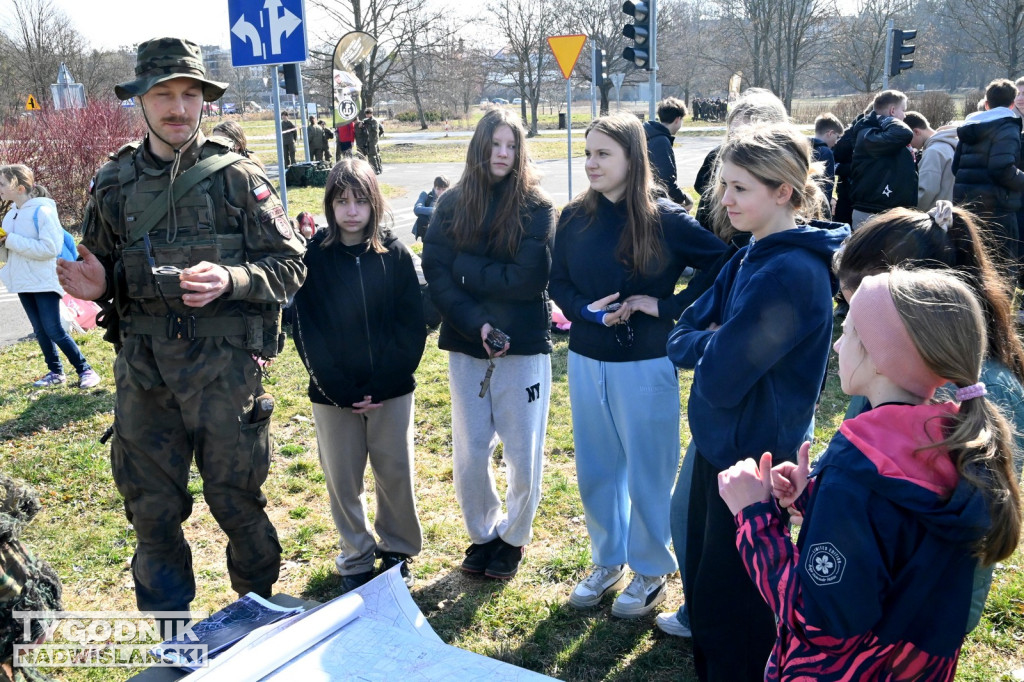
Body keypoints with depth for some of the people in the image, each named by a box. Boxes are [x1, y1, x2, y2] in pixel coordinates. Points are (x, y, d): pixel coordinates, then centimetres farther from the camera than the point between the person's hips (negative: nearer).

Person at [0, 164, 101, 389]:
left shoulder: (42, 211, -13)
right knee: (40, 332, 12)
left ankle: (85, 370, 4)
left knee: (54, 331, -6)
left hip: (44, 282, -7)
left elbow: (50, 248, -23)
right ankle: (55, 372, 22)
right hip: (23, 283, 7)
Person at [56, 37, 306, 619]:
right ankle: (168, 637, 33)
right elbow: (102, 270, 18)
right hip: (142, 372, 4)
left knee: (237, 502, 8)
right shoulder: (114, 184, 7)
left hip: (224, 369, -3)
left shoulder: (238, 178, -4)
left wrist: (230, 280, -22)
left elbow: (290, 264, -5)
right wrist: (94, 286, -5)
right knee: (151, 508, 12)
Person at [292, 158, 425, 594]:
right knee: (342, 480, 9)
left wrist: (383, 386, -11)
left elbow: (412, 325, -3)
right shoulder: (313, 256, -4)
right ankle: (356, 560, 27)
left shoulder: (394, 254, -2)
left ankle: (398, 552, 29)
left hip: (391, 390, 0)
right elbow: (305, 330, -5)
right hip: (333, 394, 0)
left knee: (396, 474, 8)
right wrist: (339, 390, -11)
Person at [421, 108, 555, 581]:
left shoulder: (536, 207, -5)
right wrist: (475, 324, -17)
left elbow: (530, 278, -16)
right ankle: (483, 534, 33)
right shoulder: (452, 205, 3)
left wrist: (466, 267, -11)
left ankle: (513, 538, 31)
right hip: (466, 346, 3)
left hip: (523, 346, -2)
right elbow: (435, 272, -5)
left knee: (524, 457, 6)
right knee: (469, 457, 9)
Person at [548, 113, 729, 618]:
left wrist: (670, 307, -15)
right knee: (595, 469, 15)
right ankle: (607, 562, 36)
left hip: (645, 366, -4)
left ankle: (651, 572, 29)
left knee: (647, 471, 8)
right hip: (586, 361, 5)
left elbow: (722, 262, -11)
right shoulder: (575, 217, 0)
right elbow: (557, 283, 6)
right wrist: (587, 311, -12)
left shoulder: (663, 219, -11)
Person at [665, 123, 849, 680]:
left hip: (753, 458, -9)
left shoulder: (791, 273, -24)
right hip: (718, 445, 9)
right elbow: (680, 339, 5)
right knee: (702, 585, 23)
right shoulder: (750, 258, 4)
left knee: (729, 604, 10)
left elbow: (718, 379, -26)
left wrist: (709, 343, -7)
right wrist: (714, 341, -15)